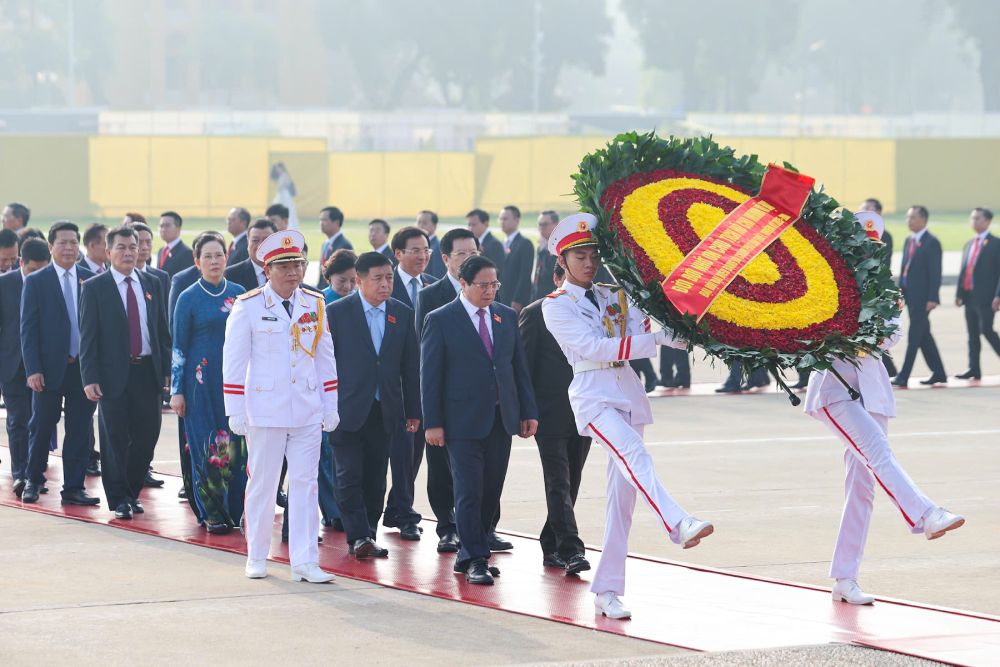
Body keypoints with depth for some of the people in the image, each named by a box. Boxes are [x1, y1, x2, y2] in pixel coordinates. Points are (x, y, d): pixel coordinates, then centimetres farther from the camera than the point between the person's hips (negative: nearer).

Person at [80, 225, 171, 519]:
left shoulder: (151, 285, 11)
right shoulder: (94, 288, -1)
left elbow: (162, 331, 14)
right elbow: (88, 337, -4)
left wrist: (167, 369, 5)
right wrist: (90, 378, -11)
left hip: (148, 371, 4)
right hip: (114, 373, -4)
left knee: (147, 435, 4)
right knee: (115, 439, 0)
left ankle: (132, 492, 21)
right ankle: (119, 499, 9)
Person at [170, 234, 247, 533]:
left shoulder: (239, 294, 8)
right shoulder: (189, 298, -1)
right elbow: (179, 347, 0)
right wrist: (177, 390, -4)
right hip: (203, 381, -3)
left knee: (237, 445, -1)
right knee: (207, 446, -2)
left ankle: (235, 509, 7)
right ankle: (210, 512, 6)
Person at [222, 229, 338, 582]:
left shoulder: (315, 304, 6)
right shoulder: (248, 307, -5)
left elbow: (325, 358, 12)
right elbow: (233, 361, -4)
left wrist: (330, 407, 9)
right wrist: (235, 412, -6)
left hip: (307, 413, 3)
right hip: (265, 412, -3)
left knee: (305, 484, 0)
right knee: (262, 484, 5)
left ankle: (304, 562, 1)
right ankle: (256, 558, 17)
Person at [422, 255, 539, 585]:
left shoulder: (507, 317, 11)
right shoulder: (441, 320, -4)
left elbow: (519, 367, 14)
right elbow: (430, 375, -4)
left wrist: (528, 411, 8)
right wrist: (432, 422, -9)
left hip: (501, 419, 5)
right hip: (463, 421, -5)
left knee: (492, 491, 7)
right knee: (469, 491, -7)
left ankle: (470, 554, 17)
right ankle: (475, 560, -4)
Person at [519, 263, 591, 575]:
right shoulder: (535, 314, -2)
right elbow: (523, 365, -3)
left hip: (584, 415, 5)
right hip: (551, 416, -5)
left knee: (570, 483, 9)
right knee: (559, 483, -11)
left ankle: (551, 546, 20)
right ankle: (570, 550, -17)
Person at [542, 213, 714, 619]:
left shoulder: (616, 297, 17)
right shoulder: (557, 305, 1)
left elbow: (646, 333, 6)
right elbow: (594, 346, -12)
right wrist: (655, 339, -19)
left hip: (628, 393, 6)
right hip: (594, 393, -6)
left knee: (622, 495, 2)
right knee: (633, 454, -32)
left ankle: (607, 590, 5)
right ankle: (677, 524, -57)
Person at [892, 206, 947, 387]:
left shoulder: (932, 242, -9)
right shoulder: (909, 241, 15)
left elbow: (935, 272, -13)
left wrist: (932, 298, -18)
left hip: (923, 296, -8)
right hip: (910, 295, 8)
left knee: (915, 336, -7)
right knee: (923, 335, 12)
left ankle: (903, 376, -8)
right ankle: (938, 373, 20)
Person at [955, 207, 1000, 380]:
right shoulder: (969, 245, 17)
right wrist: (959, 293, 8)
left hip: (985, 297, -7)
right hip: (969, 296, 7)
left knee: (986, 330, -11)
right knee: (973, 334, 6)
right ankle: (974, 369, 7)